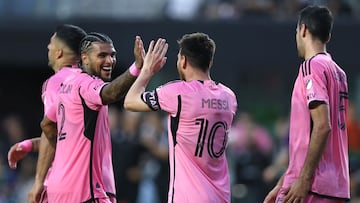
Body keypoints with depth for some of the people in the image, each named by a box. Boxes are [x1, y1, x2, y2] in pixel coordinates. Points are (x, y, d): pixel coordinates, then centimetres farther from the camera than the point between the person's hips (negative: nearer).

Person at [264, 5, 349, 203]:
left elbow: (322, 126, -18)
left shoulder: (312, 66, -8)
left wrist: (303, 181, -19)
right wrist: (282, 185, 27)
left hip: (311, 187, -9)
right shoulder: (339, 73, 19)